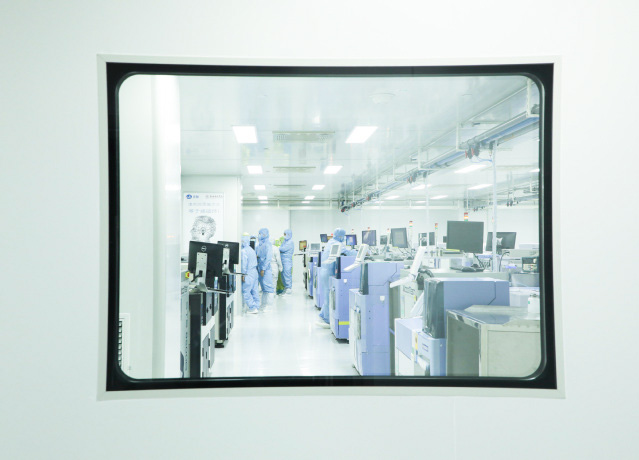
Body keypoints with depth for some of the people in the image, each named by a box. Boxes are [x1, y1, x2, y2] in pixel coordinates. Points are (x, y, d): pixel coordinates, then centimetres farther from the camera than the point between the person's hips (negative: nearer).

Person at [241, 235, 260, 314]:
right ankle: (256, 306, 17)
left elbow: (244, 264, -16)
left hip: (248, 273, -9)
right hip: (254, 271, 9)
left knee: (245, 291, -3)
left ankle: (253, 308, -5)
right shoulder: (251, 250, 14)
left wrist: (243, 274, -11)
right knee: (254, 291, 13)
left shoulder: (244, 251, -13)